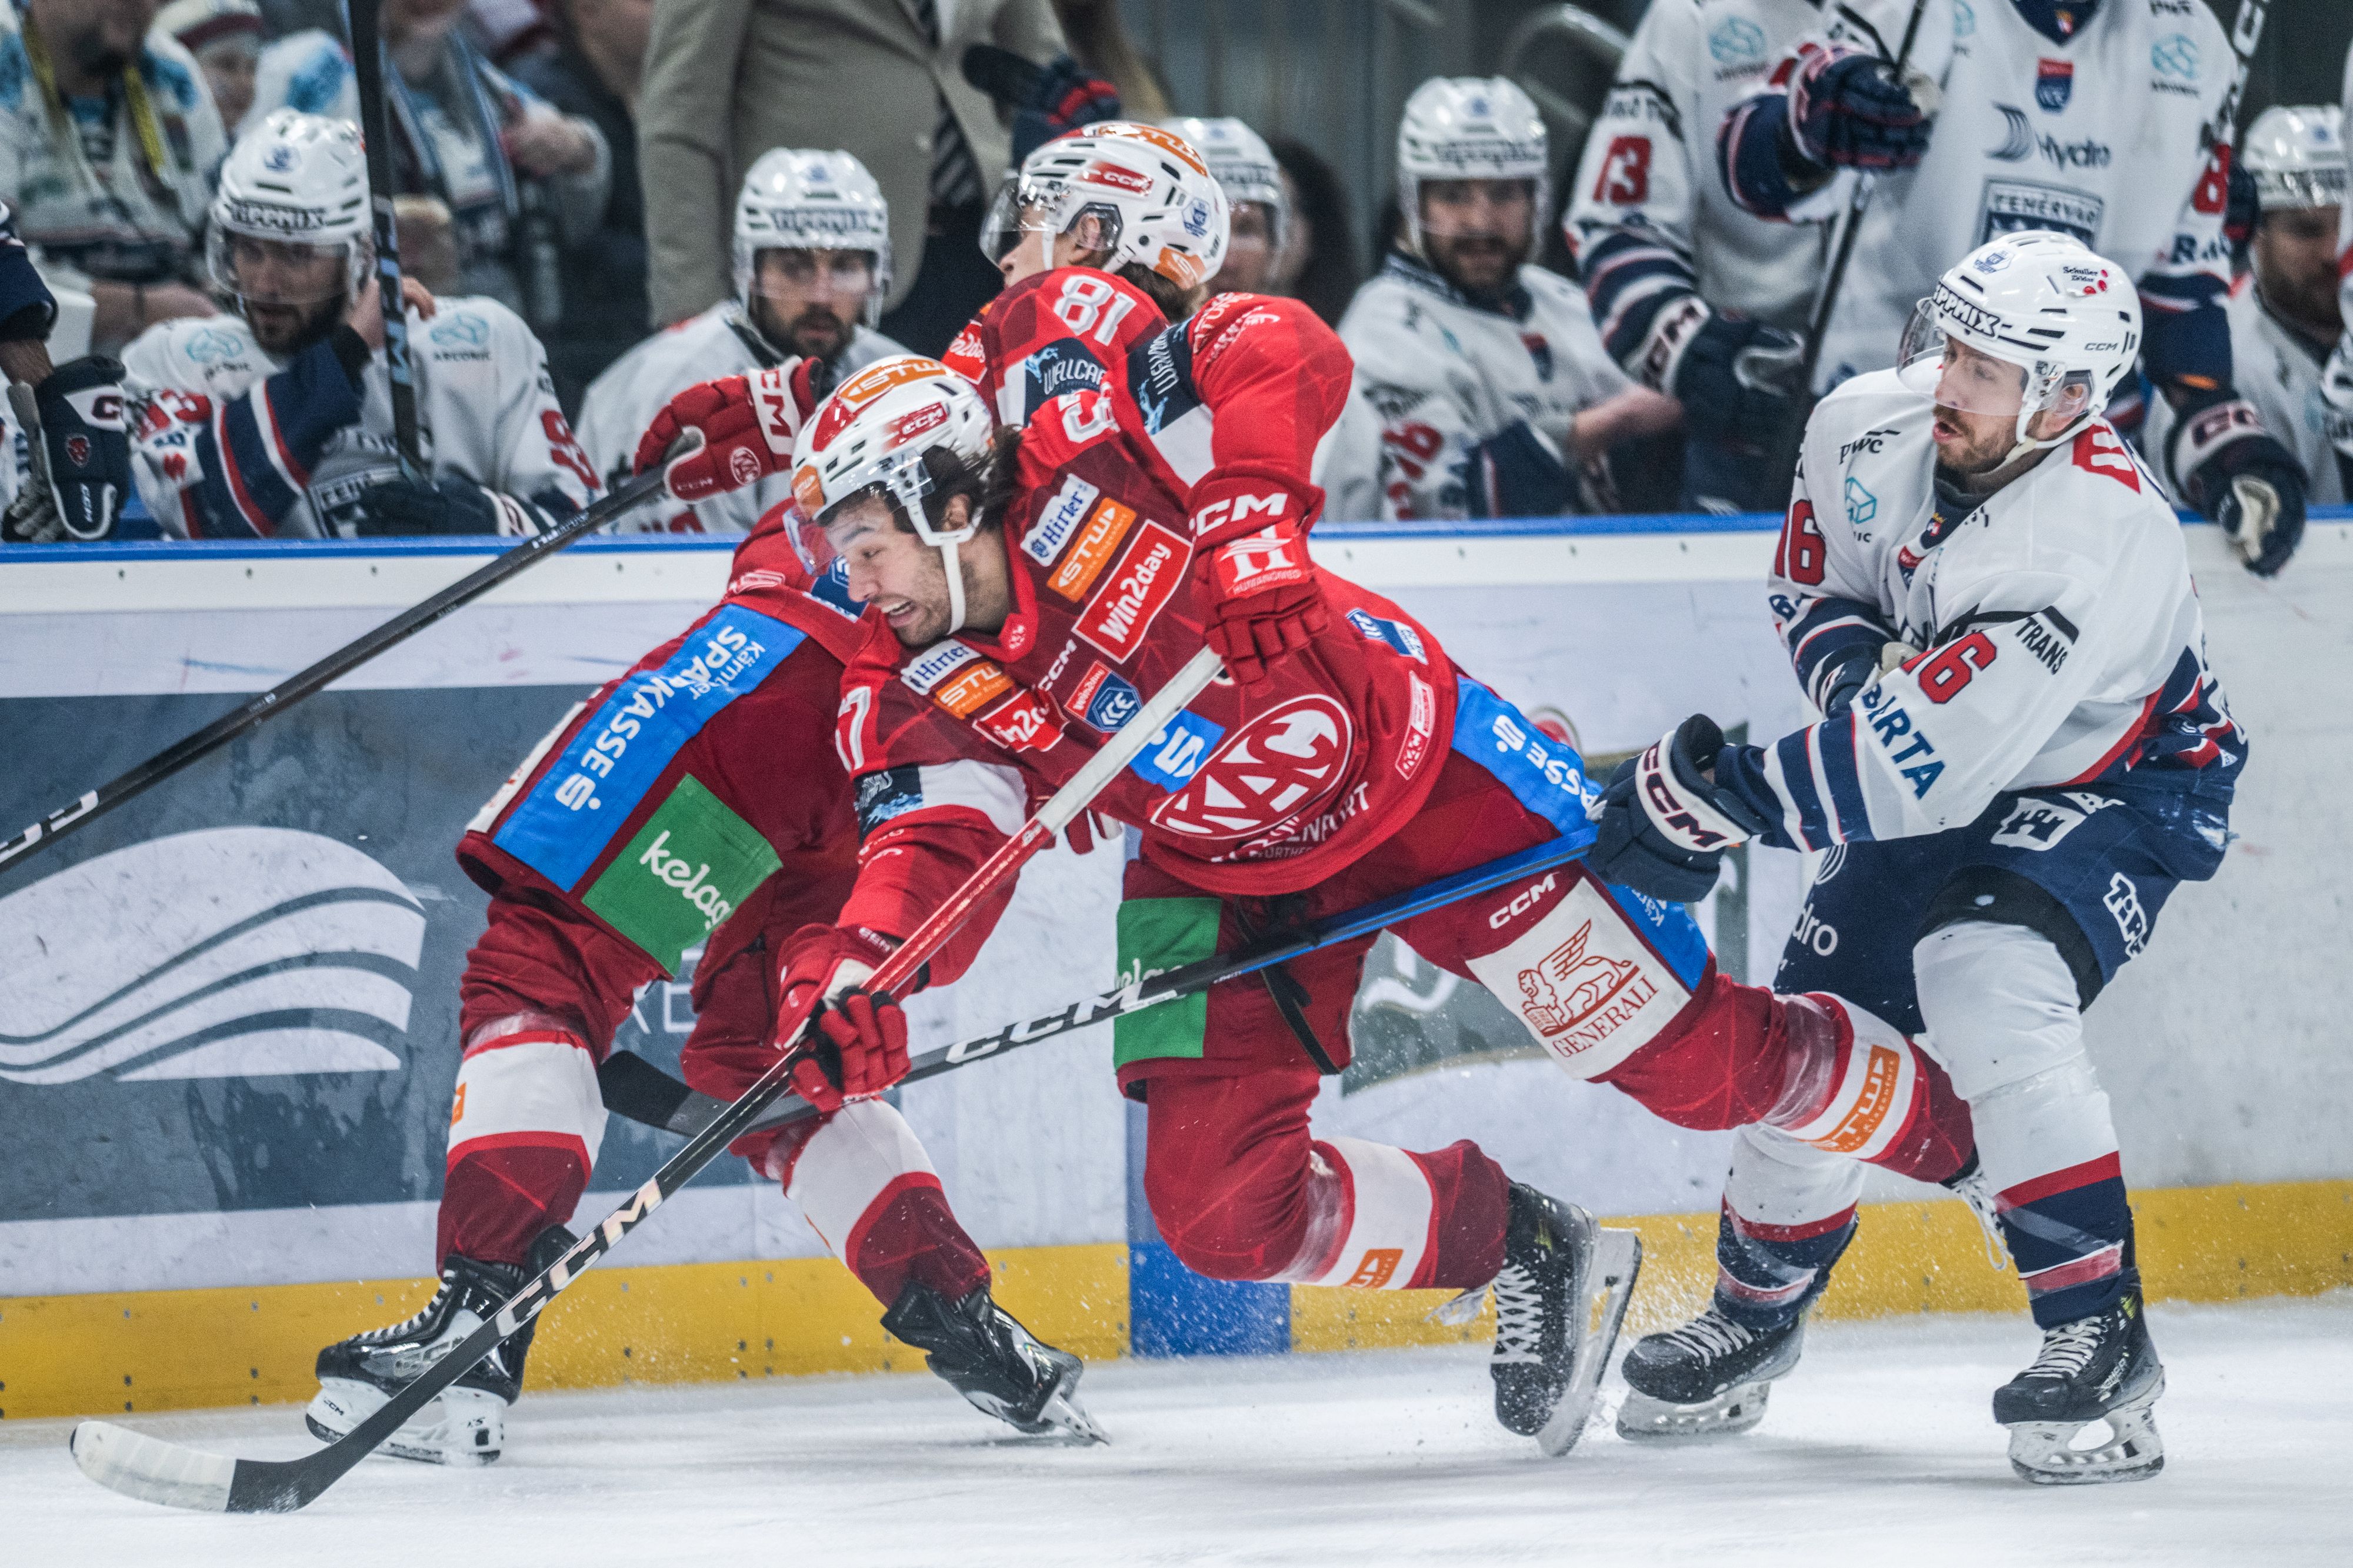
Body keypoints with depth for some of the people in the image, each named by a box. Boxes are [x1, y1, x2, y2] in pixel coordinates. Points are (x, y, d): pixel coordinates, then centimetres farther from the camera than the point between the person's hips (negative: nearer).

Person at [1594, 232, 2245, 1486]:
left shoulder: (2090, 545, -38)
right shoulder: (1872, 430, -16)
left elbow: (1924, 769, -40)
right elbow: (1812, 579, 6)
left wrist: (1719, 797, -38)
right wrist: (1854, 666, -16)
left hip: (2117, 785, -7)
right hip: (1942, 777, 7)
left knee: (1986, 984, -32)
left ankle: (2102, 1341, -26)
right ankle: (1755, 1320, 31)